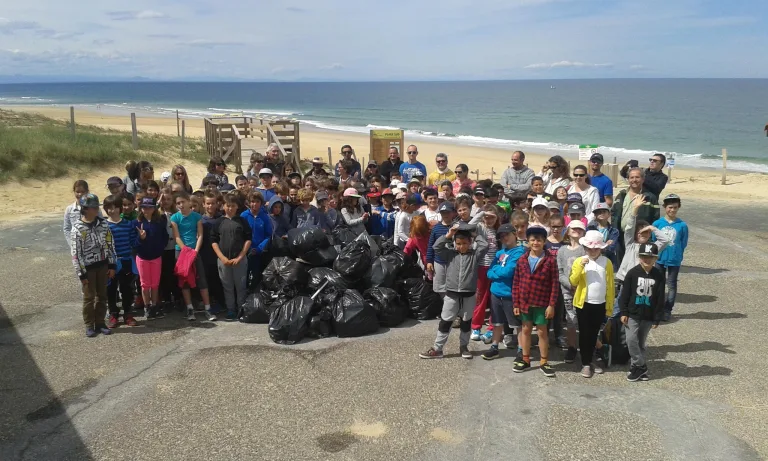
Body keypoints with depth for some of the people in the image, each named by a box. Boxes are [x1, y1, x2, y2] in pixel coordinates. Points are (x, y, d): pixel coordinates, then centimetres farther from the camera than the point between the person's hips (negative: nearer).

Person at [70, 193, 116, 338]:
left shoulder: (103, 223, -1)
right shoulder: (77, 228, -15)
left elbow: (110, 244, 5)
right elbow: (76, 253, -14)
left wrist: (112, 265, 2)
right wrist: (81, 273, -13)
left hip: (103, 265, 4)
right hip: (88, 267, -4)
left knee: (102, 295, 11)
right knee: (89, 297, 6)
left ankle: (100, 323, 24)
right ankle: (89, 325, 19)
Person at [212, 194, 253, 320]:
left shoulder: (242, 221, 3)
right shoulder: (219, 222, 6)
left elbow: (248, 240, 1)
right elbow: (213, 241, 5)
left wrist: (240, 257, -7)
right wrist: (222, 257, -6)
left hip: (240, 259, -1)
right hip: (223, 259, 1)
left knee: (240, 286, 2)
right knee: (227, 286, 7)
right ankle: (230, 310, 16)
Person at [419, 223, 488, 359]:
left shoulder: (475, 255, -1)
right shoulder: (450, 254, 1)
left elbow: (484, 246, -13)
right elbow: (436, 247, -8)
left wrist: (477, 233, -3)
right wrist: (448, 235, -12)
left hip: (469, 295, 0)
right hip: (451, 294, 0)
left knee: (466, 322, 14)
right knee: (445, 322, 6)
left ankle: (463, 346, 30)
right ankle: (437, 349, 12)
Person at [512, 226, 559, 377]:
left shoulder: (550, 260, -9)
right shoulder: (522, 260, 0)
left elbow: (554, 284, -8)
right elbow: (516, 283, 3)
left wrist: (551, 305, -11)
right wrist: (516, 303, 1)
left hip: (542, 303, -3)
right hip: (525, 303, 3)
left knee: (542, 332, 6)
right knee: (526, 330, 13)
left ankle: (544, 362, 18)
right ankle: (525, 359, 26)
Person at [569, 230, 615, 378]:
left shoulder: (607, 262, -1)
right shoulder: (579, 261, -4)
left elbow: (610, 286, 2)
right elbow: (573, 282, -14)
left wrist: (609, 306, 2)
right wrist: (580, 266, -25)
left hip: (600, 305, 2)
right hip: (584, 304, -2)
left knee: (594, 334, 14)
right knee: (584, 334, 4)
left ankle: (590, 361, 28)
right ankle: (585, 364, 13)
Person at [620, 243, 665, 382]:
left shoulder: (659, 276, -3)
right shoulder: (633, 273, -7)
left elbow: (660, 299, 0)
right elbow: (624, 294, -3)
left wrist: (657, 318, -1)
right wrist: (624, 312, -6)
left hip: (648, 316, 1)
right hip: (633, 314, -1)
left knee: (641, 342, 10)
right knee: (631, 339, -10)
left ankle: (638, 367, 21)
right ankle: (641, 367, 0)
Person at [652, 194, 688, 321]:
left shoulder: (682, 225, -9)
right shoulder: (657, 223, -7)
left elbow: (683, 244, -1)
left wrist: (676, 254, -3)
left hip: (674, 260, -1)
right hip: (660, 259, 1)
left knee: (671, 285, 8)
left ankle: (667, 310, 17)